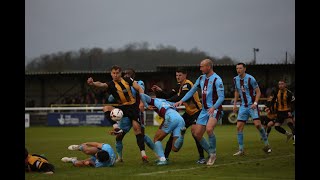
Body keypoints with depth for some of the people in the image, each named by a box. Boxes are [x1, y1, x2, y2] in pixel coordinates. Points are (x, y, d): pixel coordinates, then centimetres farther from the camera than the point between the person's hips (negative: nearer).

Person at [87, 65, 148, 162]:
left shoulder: (127, 80, 0)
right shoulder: (111, 84, -7)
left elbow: (139, 89, 3)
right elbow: (102, 85, -29)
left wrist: (142, 103, -9)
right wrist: (93, 83, -52)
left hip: (132, 106, 0)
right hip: (121, 107, 0)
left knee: (137, 127, -13)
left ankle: (143, 153, -12)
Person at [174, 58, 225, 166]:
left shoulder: (216, 80, -12)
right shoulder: (201, 78, 10)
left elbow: (221, 97, -17)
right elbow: (192, 91, 18)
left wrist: (214, 107, -32)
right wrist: (182, 101, 7)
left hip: (214, 109, -8)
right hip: (204, 110, 8)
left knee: (209, 129, -31)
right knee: (196, 134, 2)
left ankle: (213, 153, -11)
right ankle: (211, 154, 18)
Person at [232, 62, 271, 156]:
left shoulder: (250, 79, -12)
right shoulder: (235, 79, 6)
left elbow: (258, 92, -8)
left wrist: (255, 103, -20)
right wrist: (235, 104, 15)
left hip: (252, 105, -6)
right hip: (243, 106, 6)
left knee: (257, 124, -19)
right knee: (239, 127, -2)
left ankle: (266, 144, 0)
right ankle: (241, 150, 5)